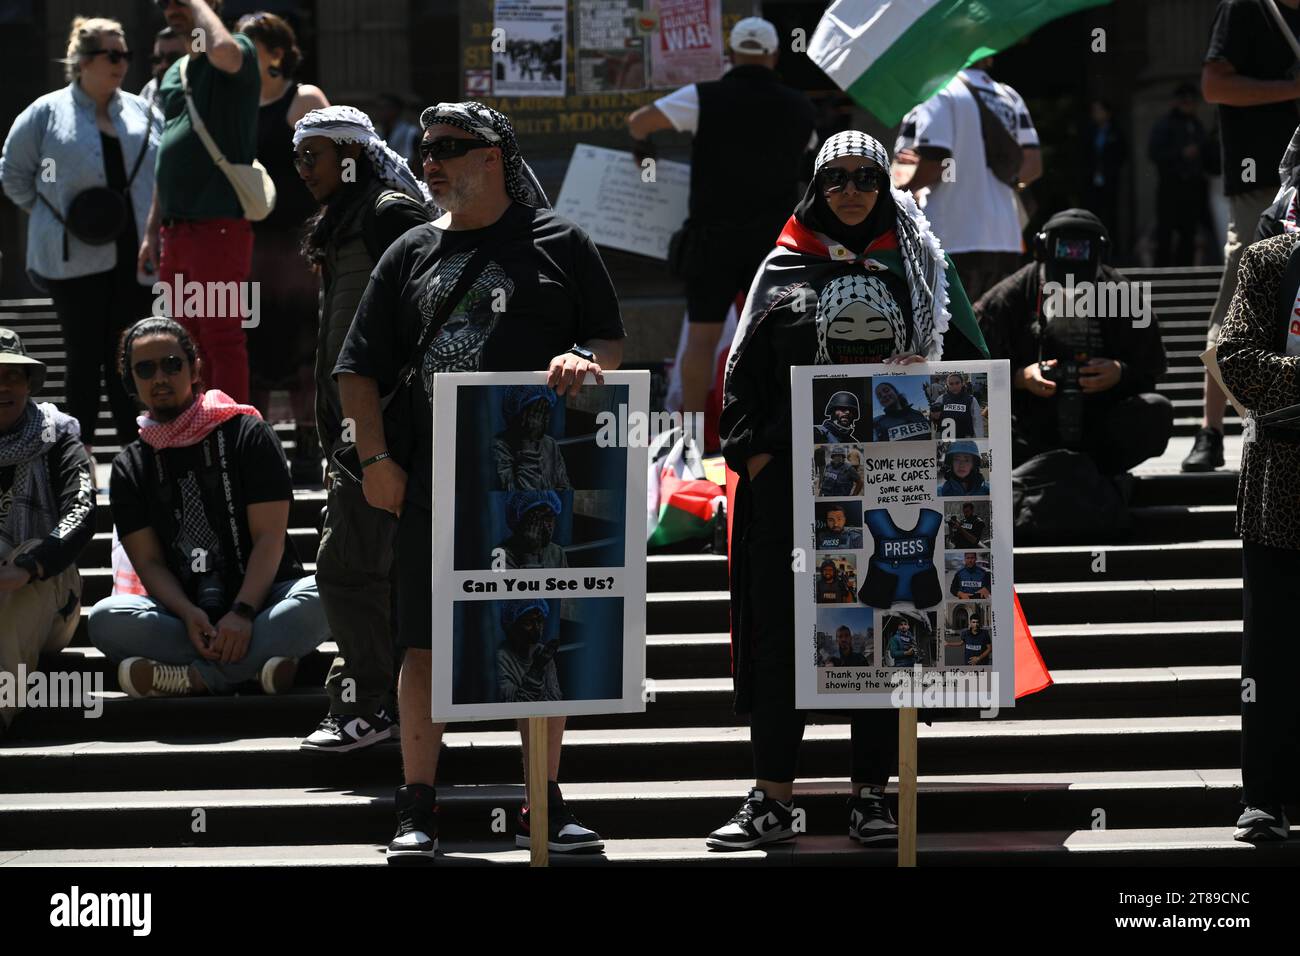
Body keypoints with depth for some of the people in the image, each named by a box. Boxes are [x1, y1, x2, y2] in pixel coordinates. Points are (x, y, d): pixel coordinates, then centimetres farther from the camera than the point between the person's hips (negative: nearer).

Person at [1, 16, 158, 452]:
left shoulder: (141, 112, 11)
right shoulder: (47, 113, 1)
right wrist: (55, 215, 1)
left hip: (134, 257, 3)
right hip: (78, 258, -3)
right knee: (85, 358, -1)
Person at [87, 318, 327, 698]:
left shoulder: (247, 434, 3)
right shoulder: (130, 467, 12)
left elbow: (269, 538, -6)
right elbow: (149, 562, 3)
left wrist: (242, 613, -22)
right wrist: (188, 615, -19)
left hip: (260, 601, -2)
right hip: (183, 610, 2)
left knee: (318, 600, -34)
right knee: (105, 620, -28)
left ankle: (194, 676, -36)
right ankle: (251, 665, -33)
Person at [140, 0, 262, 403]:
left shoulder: (239, 52, -4)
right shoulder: (172, 74, 20)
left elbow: (221, 49, -32)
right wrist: (153, 230, 20)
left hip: (219, 225, -8)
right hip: (176, 230, 8)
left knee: (222, 339, -6)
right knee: (186, 340, 12)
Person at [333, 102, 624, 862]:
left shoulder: (560, 243, 6)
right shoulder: (412, 255, 12)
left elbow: (611, 342, 8)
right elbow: (361, 370, 11)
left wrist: (583, 361, -15)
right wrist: (376, 457, 0)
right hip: (433, 481, 1)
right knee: (426, 642, -2)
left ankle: (545, 804, 15)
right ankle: (419, 809, 3)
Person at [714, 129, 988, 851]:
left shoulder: (920, 267, 11)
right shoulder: (785, 269, 10)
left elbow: (965, 363, 10)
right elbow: (745, 371, 9)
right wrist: (754, 453, -2)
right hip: (792, 474, 0)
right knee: (781, 631, -2)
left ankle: (870, 797, 7)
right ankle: (773, 798, 3)